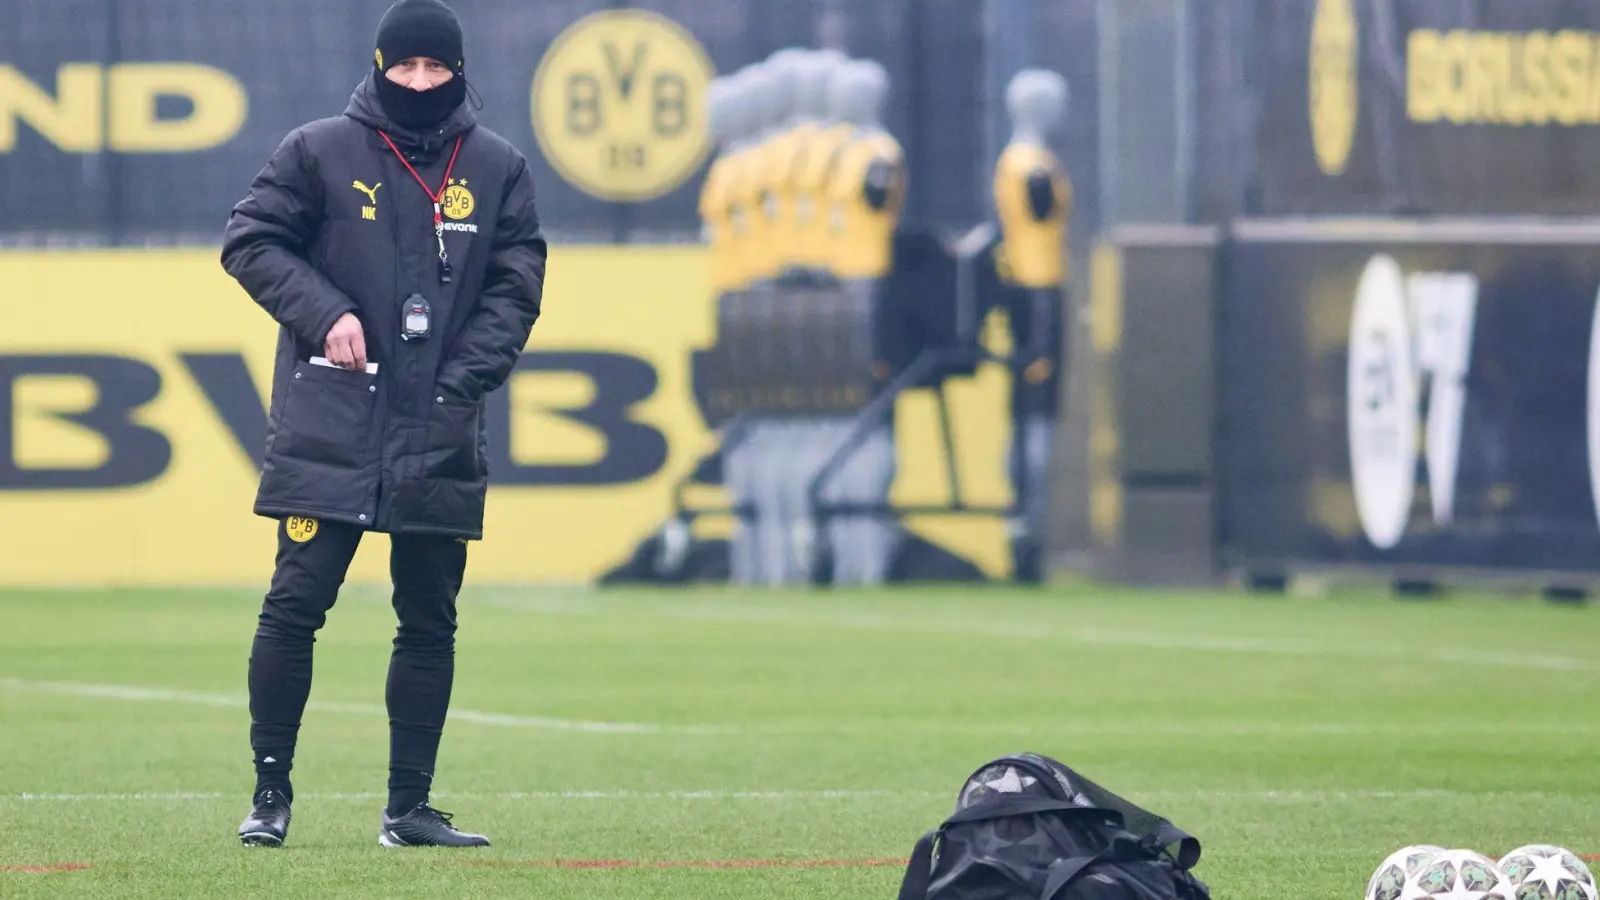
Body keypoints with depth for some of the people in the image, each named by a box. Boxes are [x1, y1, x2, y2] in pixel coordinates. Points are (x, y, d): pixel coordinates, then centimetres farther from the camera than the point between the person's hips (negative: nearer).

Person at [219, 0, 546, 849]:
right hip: (327, 427, -3)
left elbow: (516, 283, 6)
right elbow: (250, 240, 2)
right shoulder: (318, 152, 1)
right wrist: (324, 312, -11)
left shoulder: (498, 168, 8)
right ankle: (269, 792, 4)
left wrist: (464, 378, -6)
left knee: (429, 621, 6)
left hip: (440, 435, 3)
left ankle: (409, 808, 13)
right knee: (296, 603, -6)